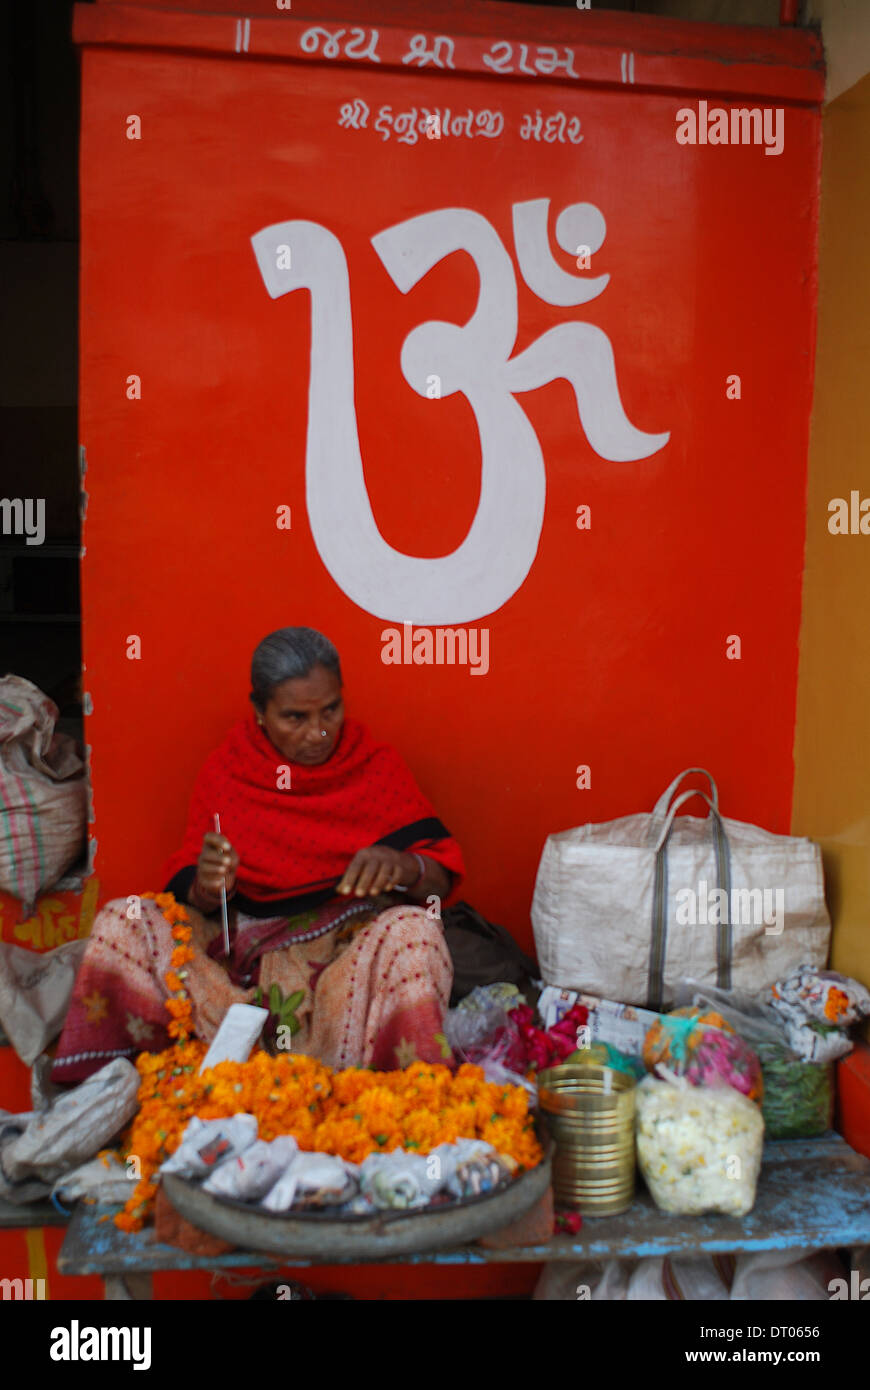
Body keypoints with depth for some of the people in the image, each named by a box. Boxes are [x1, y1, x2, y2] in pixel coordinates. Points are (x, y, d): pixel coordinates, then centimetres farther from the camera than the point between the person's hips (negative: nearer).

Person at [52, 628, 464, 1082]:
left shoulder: (377, 766, 2)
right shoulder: (225, 771, 4)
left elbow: (442, 876, -1)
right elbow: (186, 887, 3)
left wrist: (402, 866, -26)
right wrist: (207, 886, -23)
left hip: (353, 945, -1)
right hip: (244, 940, 2)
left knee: (414, 929, -33)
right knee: (122, 922, -16)